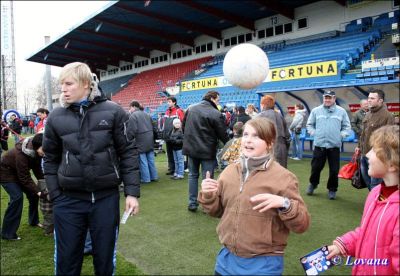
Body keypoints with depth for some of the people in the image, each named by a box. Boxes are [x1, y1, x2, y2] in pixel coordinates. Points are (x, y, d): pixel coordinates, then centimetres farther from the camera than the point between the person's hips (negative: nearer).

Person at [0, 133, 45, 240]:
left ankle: (33, 221, 27)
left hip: (19, 172, 8)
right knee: (17, 197, -20)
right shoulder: (21, 154, -39)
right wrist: (38, 191, -33)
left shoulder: (36, 151, -17)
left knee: (33, 193, 5)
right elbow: (24, 178, -32)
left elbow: (37, 168, -6)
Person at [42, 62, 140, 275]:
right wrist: (55, 196, 3)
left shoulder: (113, 112, -5)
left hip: (106, 197, -1)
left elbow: (128, 153, -3)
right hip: (68, 199, 2)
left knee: (105, 258, 13)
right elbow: (50, 160, 9)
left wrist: (132, 192, -6)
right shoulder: (56, 117, 1)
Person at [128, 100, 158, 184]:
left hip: (140, 141, -7)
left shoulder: (133, 116, -9)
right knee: (151, 159, 13)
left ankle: (146, 178, 6)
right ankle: (154, 176, 20)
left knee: (143, 161, 1)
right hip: (150, 140, 7)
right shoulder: (146, 114, 14)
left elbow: (132, 131, -17)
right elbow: (154, 128, 17)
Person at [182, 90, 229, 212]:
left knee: (193, 175, 16)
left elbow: (183, 127, 11)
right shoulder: (216, 114, -16)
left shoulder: (191, 108, 2)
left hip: (191, 148, 5)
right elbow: (223, 135, -10)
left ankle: (192, 203, 19)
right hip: (207, 150, -5)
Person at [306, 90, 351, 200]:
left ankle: (332, 189, 23)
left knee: (334, 170, 5)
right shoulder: (316, 110, 4)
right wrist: (314, 133, -3)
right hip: (319, 144, 0)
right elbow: (309, 125, 12)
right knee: (316, 167, 9)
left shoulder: (341, 111, 3)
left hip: (334, 145, 0)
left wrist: (341, 135, -6)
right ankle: (313, 184, 33)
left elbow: (347, 127, 9)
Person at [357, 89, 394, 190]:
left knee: (375, 184, -1)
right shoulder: (368, 114, 13)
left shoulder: (387, 116, -15)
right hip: (364, 154, 9)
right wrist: (359, 146, 22)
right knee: (366, 180, 21)